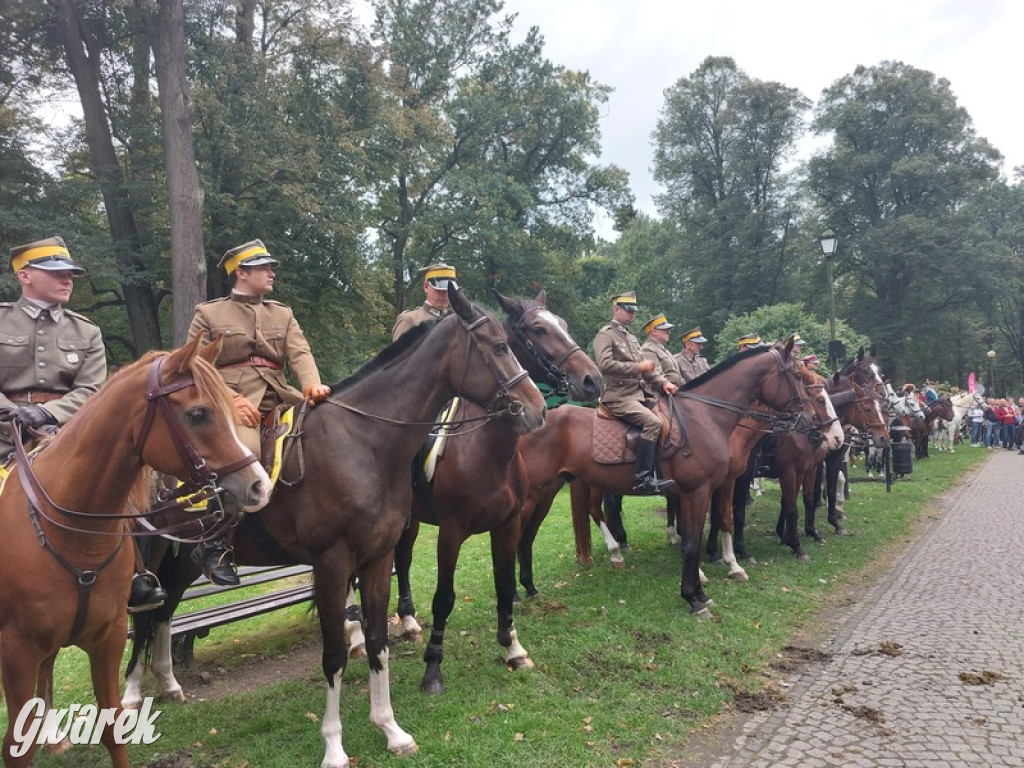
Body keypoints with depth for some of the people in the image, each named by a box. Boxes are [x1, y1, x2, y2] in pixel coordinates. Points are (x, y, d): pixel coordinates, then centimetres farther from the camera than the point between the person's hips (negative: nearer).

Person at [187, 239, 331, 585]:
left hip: (280, 401, 5)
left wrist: (312, 386, -19)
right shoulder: (208, 314, 10)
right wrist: (232, 400, -16)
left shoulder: (283, 315, 21)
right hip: (232, 405, -5)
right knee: (244, 451, -35)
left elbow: (300, 354, 4)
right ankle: (214, 541, -19)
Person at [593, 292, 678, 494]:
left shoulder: (631, 338, 23)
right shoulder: (605, 335, -4)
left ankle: (657, 474, 3)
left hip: (638, 394, 9)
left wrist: (663, 382, 1)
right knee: (653, 422, -26)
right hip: (618, 396, -9)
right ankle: (643, 479, -25)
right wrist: (638, 367, -18)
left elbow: (647, 366, 19)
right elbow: (605, 364, -20)